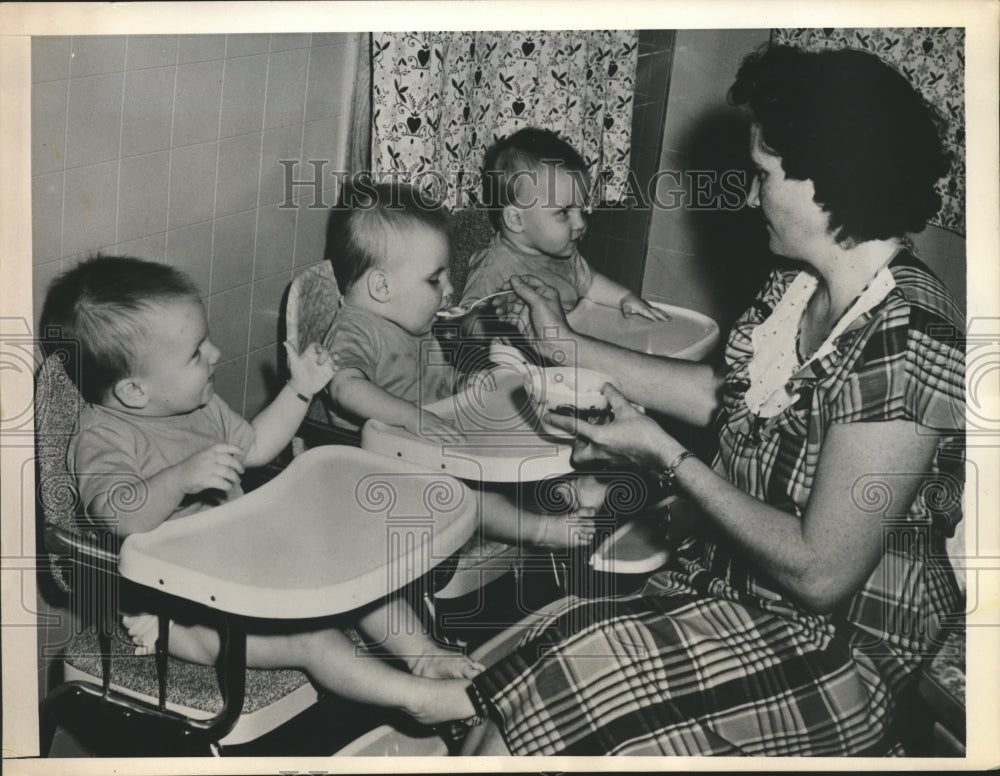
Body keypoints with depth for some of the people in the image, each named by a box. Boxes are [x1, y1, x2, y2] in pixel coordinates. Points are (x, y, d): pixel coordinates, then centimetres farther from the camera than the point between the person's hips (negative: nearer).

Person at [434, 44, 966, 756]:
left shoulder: (905, 348, -26)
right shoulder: (801, 285, 0)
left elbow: (819, 574, -24)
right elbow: (724, 396, 15)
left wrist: (665, 455, -17)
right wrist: (566, 343, 16)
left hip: (836, 650, -7)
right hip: (730, 578, 8)